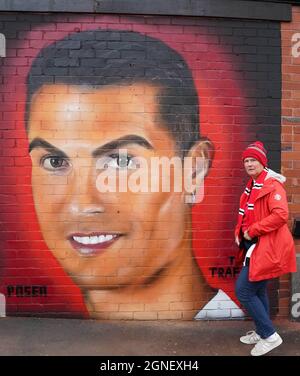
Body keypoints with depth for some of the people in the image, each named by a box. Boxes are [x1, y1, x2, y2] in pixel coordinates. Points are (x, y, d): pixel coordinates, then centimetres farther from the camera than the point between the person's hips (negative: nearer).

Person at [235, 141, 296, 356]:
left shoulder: (272, 185, -15)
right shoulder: (252, 186, 13)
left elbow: (281, 215, -28)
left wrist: (252, 231, -21)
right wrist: (240, 232, 6)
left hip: (266, 247, -9)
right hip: (255, 245, 9)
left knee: (244, 290, -7)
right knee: (257, 290, 18)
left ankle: (270, 336, 8)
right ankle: (262, 332, 34)